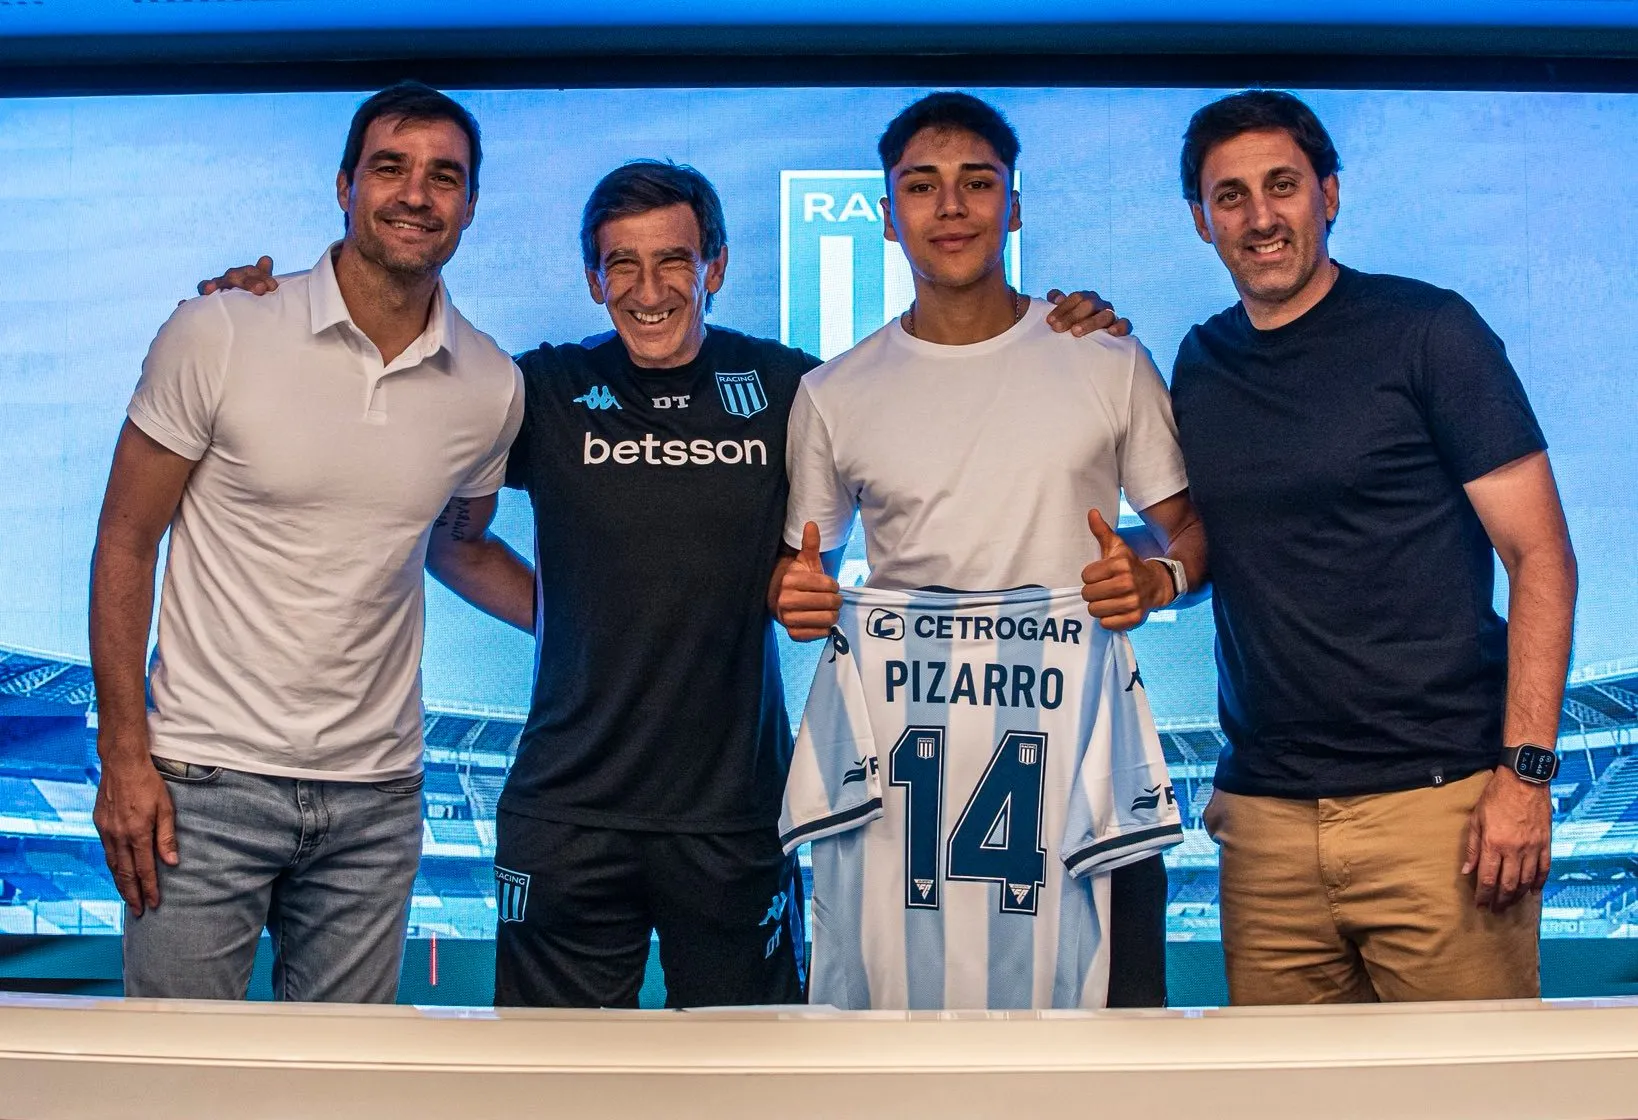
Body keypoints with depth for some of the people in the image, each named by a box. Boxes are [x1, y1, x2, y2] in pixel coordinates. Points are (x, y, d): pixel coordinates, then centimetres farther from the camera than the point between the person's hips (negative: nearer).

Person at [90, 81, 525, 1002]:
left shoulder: (493, 388, 1)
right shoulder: (218, 337, -7)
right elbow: (127, 543, -2)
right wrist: (124, 756, -6)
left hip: (377, 796, 3)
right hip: (204, 783, -2)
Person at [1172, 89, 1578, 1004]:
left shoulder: (1426, 330, -2)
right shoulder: (1198, 367, 12)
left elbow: (1542, 557, -5)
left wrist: (1525, 769, -13)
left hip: (1438, 800, -4)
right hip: (1266, 817, 4)